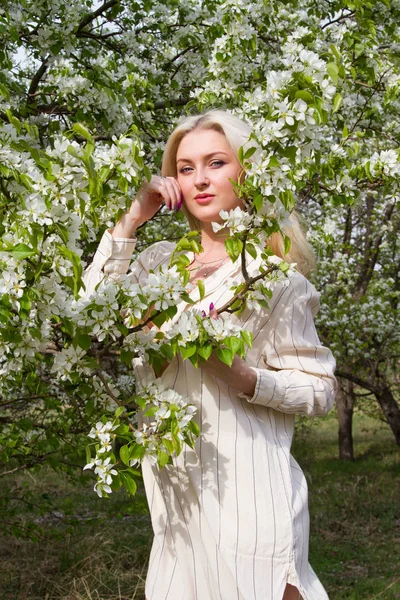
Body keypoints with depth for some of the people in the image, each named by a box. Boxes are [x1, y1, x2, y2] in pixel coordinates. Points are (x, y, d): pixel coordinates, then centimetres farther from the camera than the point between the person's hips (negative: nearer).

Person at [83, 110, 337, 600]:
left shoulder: (275, 278, -5)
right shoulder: (161, 261, 7)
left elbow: (319, 390, -5)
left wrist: (237, 375, -21)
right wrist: (129, 221, -6)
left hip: (244, 487, -4)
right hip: (173, 479, 5)